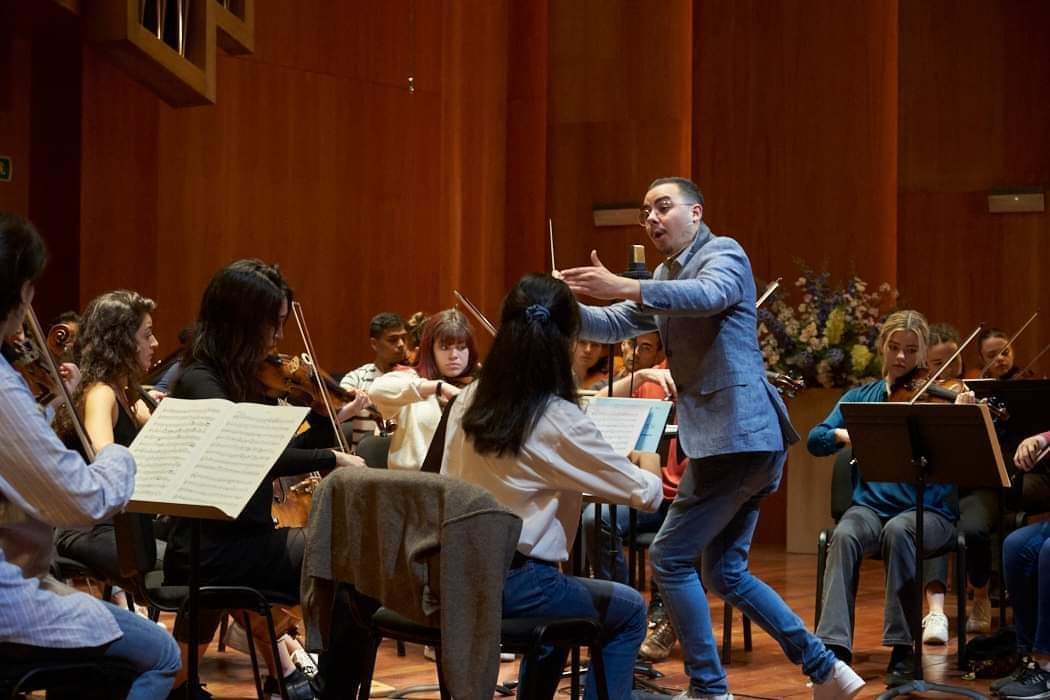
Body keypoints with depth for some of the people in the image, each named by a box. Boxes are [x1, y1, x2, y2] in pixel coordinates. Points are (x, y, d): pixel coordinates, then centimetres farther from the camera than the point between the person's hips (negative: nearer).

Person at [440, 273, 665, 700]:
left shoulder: (468, 402, 1)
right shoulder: (559, 421, -17)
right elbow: (644, 494, -10)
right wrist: (650, 469, 14)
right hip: (514, 584, -7)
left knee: (560, 596, 35)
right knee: (630, 612, 17)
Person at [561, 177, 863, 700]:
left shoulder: (724, 253, -6)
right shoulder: (665, 278, 22)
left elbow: (709, 296, -29)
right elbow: (612, 325, 14)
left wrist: (624, 287, -38)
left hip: (738, 435, -10)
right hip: (740, 440, 10)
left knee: (670, 559, -5)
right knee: (726, 573, 14)